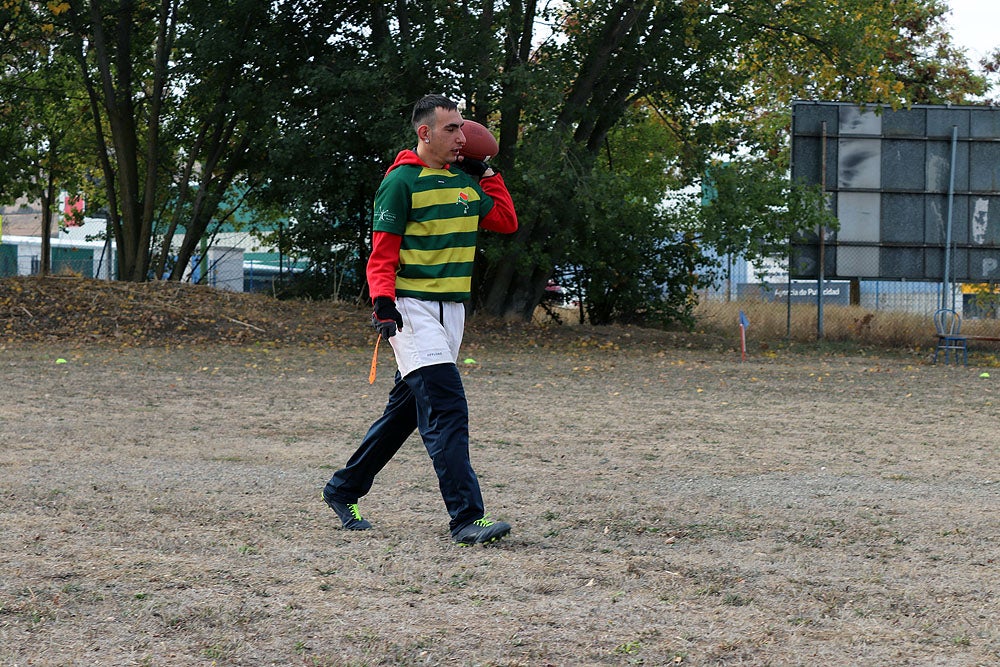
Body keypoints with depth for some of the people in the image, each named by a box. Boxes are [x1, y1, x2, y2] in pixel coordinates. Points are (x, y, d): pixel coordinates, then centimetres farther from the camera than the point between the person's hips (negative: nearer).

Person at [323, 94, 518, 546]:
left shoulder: (465, 181, 14)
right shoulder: (402, 181, -8)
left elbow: (506, 221, 23)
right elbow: (382, 251, -12)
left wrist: (487, 174, 19)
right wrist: (383, 302, -24)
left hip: (452, 306, 8)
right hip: (412, 306, -8)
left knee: (406, 409, 14)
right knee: (446, 406, -18)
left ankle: (343, 490, 28)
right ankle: (466, 517, -23)